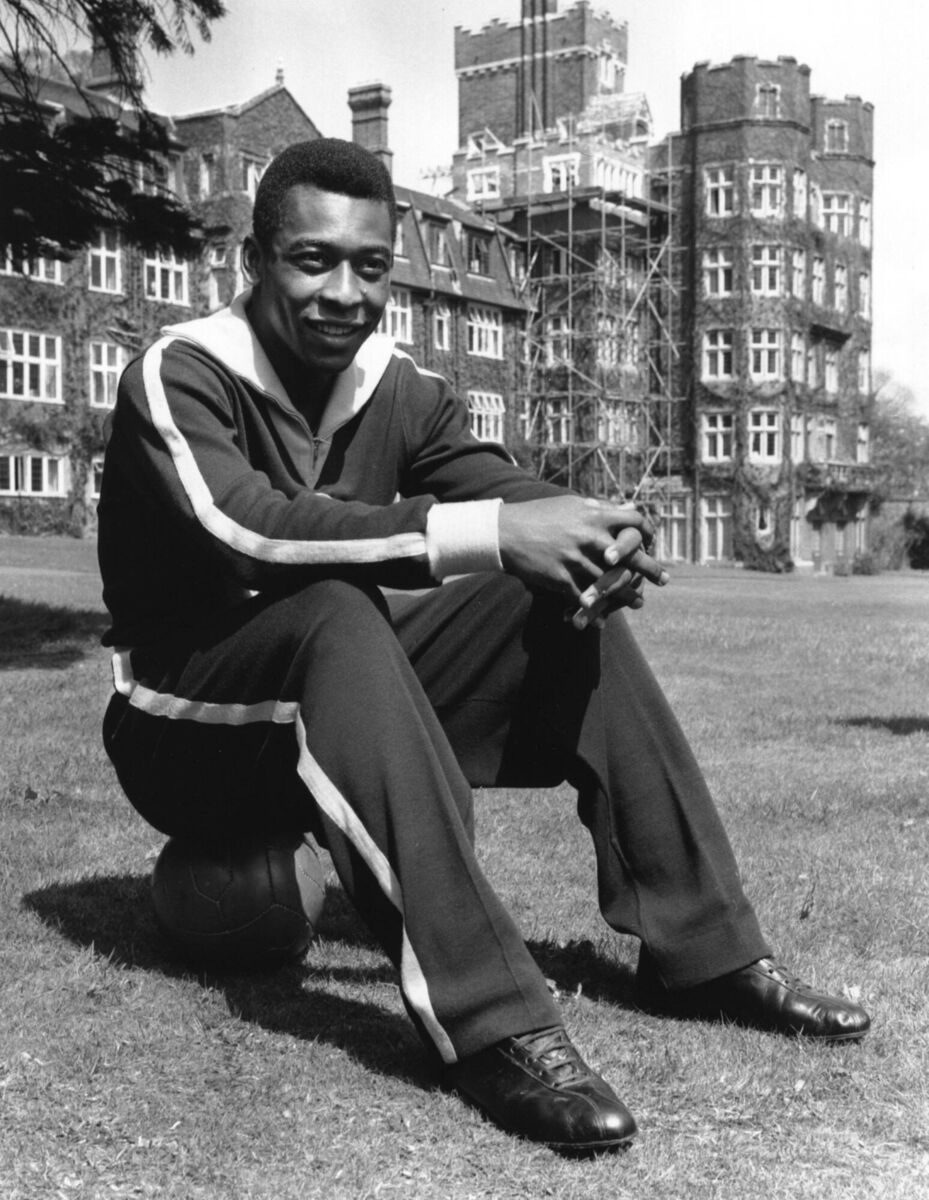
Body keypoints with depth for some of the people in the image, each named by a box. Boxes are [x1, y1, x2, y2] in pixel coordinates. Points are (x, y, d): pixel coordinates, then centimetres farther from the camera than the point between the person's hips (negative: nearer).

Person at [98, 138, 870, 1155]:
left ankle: (701, 946, -10)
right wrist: (489, 533, -42)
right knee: (336, 615, -36)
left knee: (563, 595, -11)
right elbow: (244, 528, -34)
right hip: (189, 730, -6)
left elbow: (512, 493, -7)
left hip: (338, 713, 6)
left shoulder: (402, 393, 3)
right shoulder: (177, 377, -16)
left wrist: (597, 539, -32)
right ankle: (489, 1024, -42)